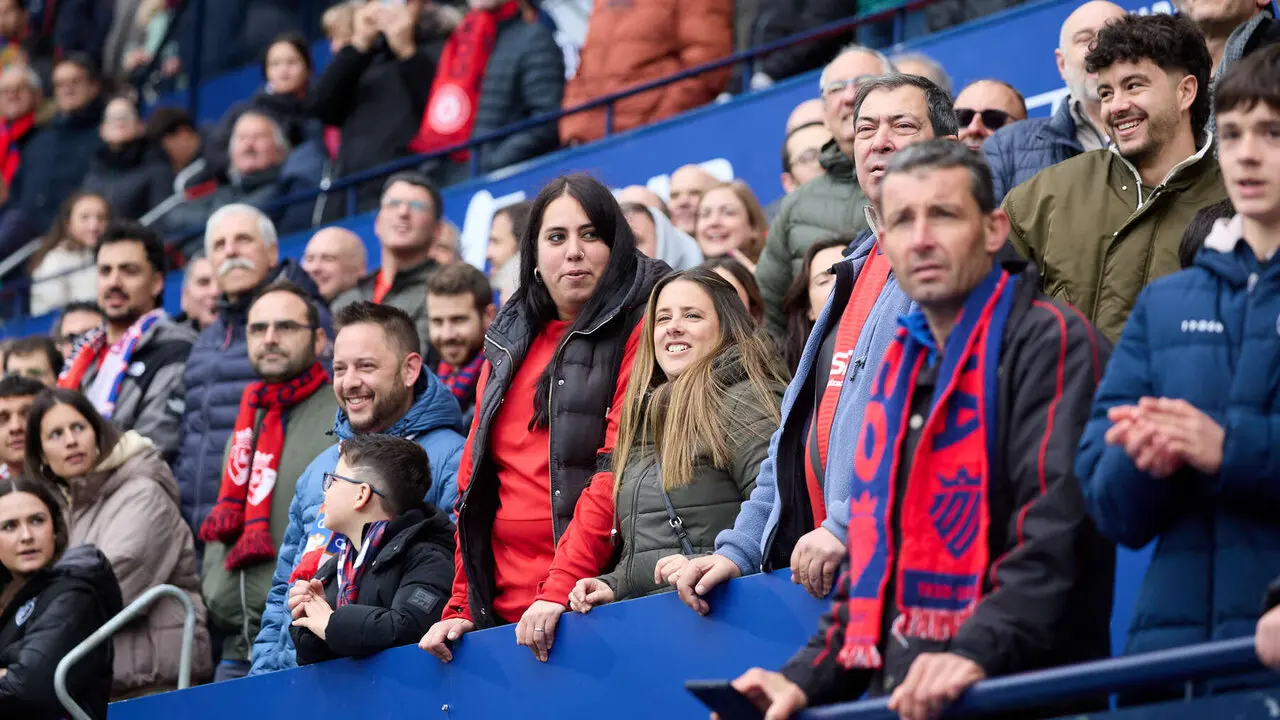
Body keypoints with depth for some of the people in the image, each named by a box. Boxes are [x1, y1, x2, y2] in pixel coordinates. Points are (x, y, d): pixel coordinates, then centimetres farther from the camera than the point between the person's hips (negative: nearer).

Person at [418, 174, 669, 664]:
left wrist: (560, 588, -20)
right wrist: (461, 606, 9)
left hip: (595, 599, -5)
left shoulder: (638, 330, -2)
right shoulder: (509, 346, 18)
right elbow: (474, 482, 18)